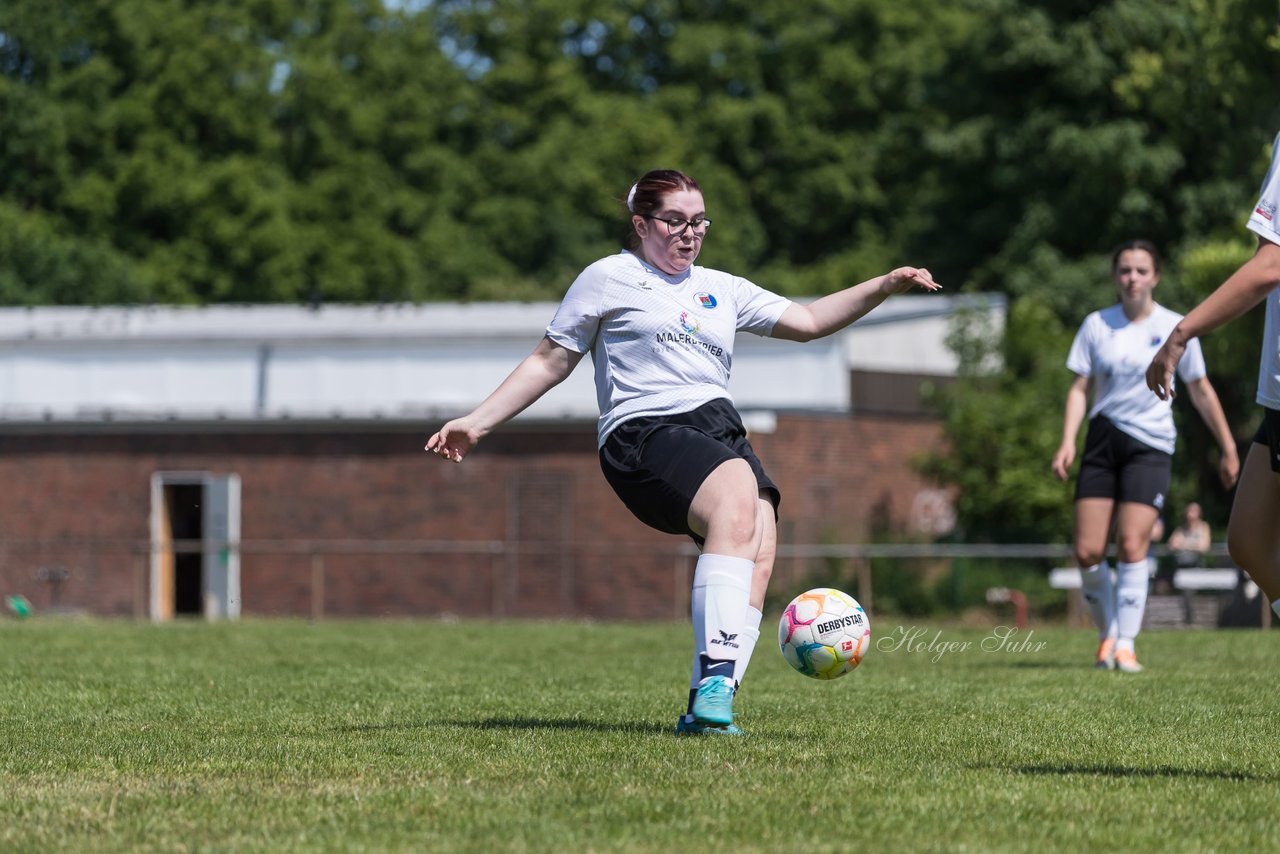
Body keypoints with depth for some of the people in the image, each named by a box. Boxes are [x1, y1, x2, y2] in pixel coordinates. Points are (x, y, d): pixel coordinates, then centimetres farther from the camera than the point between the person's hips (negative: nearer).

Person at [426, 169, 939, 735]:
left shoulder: (721, 290, 27)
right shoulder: (610, 278, 13)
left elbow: (808, 322, 25)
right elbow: (551, 360, 15)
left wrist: (885, 286, 13)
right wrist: (476, 423, 9)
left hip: (721, 432, 6)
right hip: (645, 434, -6)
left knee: (759, 548, -22)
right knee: (738, 501, -35)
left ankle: (705, 710, -26)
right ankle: (715, 680, -43)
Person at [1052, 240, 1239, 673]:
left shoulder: (1175, 328, 0)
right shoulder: (1096, 325, 3)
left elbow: (1200, 390, 8)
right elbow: (1079, 388, 4)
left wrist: (1228, 448, 10)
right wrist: (1067, 442, -9)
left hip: (1151, 446, -2)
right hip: (1103, 440, 2)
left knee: (1132, 547, -15)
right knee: (1087, 552, -6)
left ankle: (1126, 645, -9)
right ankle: (1107, 632, 15)